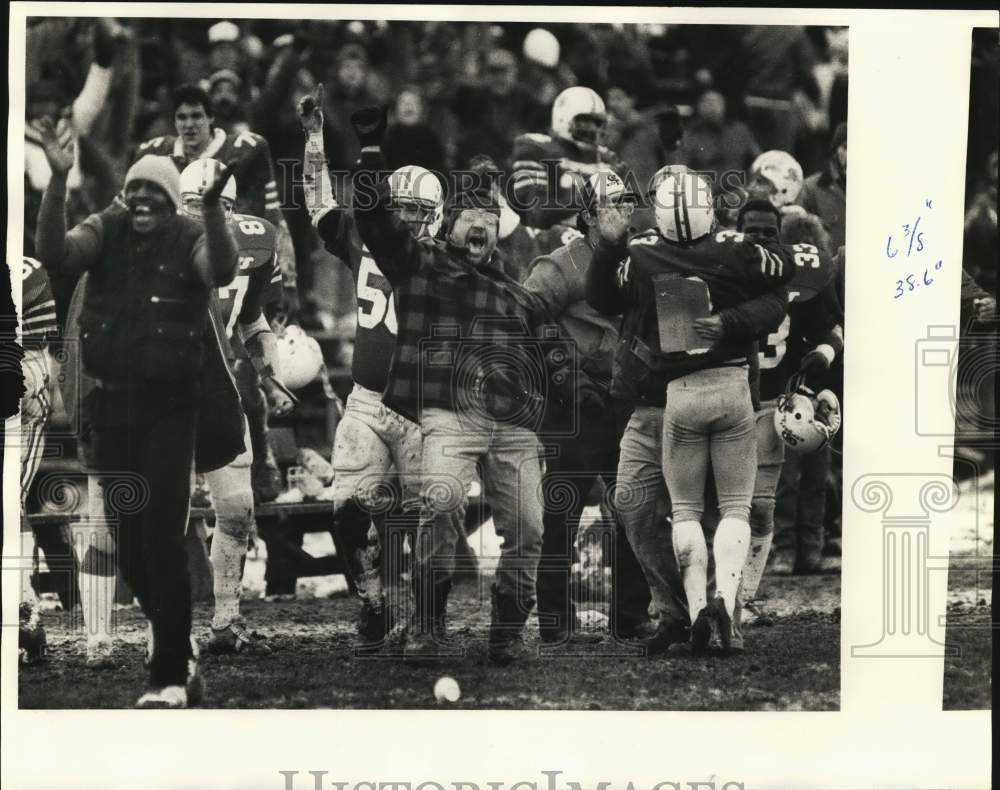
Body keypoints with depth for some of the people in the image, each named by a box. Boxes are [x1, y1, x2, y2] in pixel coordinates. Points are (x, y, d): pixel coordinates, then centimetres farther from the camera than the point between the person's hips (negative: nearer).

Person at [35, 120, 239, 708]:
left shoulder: (189, 241, -7)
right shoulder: (106, 233, 1)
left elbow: (223, 270, -29)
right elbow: (55, 254, -17)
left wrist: (213, 203, -43)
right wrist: (59, 182, -29)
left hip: (169, 408, -4)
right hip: (112, 405, 4)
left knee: (163, 542, -11)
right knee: (131, 547, 12)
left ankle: (169, 677, -4)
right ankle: (180, 654, 32)